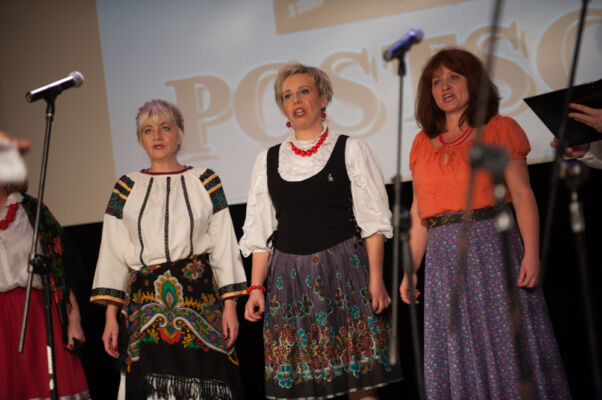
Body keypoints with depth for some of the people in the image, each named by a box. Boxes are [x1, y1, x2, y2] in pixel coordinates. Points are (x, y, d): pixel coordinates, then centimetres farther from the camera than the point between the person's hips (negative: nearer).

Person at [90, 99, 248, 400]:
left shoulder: (204, 181, 8)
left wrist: (230, 304, -2)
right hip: (145, 302, 1)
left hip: (201, 296, -1)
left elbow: (224, 246, 5)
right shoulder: (127, 188, 10)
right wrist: (111, 315, 2)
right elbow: (114, 254, 9)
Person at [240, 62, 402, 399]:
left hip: (343, 272, -2)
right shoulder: (268, 161, 13)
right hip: (289, 279, 3)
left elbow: (372, 220, 0)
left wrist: (376, 279, -10)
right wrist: (256, 287, 4)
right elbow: (260, 231, 13)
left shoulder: (349, 150, 5)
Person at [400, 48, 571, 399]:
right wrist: (410, 269, 10)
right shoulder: (424, 143, 15)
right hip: (443, 259, 4)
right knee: (458, 353, 6)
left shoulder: (498, 129, 4)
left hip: (492, 247, -4)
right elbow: (419, 212, 15)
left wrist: (531, 252, -15)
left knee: (506, 343, -3)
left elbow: (522, 194, -4)